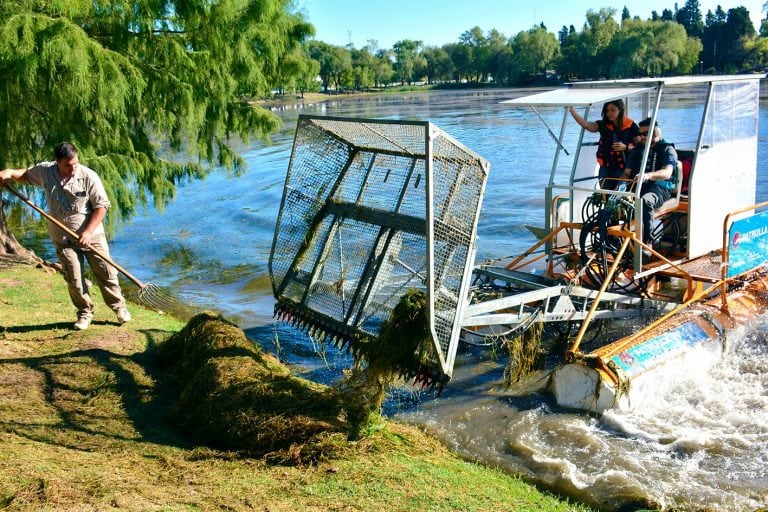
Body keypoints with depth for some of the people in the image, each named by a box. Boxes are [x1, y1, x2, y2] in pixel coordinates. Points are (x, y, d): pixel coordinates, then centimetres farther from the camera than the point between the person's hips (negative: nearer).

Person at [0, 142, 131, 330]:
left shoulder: (89, 176, -14)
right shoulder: (45, 171, -3)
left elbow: (101, 206, -11)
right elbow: (26, 175, 20)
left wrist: (88, 232, -17)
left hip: (92, 235, -2)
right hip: (64, 239, 2)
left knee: (106, 273, 2)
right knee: (74, 279, 0)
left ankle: (119, 307, 20)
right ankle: (85, 312, 18)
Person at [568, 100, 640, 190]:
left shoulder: (631, 126, -2)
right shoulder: (603, 125, 5)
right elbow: (585, 124, -11)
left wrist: (626, 147, -17)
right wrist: (572, 110, -23)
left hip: (624, 170, -3)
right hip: (606, 169, 3)